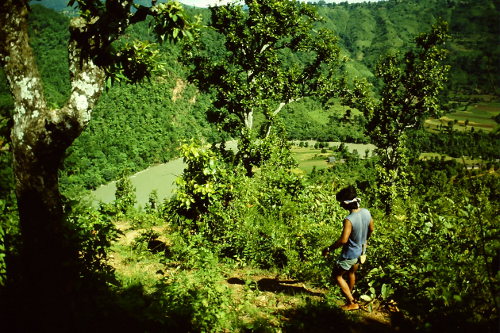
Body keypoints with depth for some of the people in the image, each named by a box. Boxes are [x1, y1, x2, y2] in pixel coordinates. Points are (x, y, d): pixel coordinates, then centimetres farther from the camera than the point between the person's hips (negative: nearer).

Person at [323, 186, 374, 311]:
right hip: (360, 250, 8)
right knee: (351, 273, 29)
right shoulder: (366, 212, -10)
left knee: (337, 275, 12)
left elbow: (343, 240, -33)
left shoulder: (349, 220, -34)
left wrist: (329, 249, -19)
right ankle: (349, 294, 52)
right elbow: (371, 229, 5)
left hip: (350, 254, -8)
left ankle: (352, 302, 14)